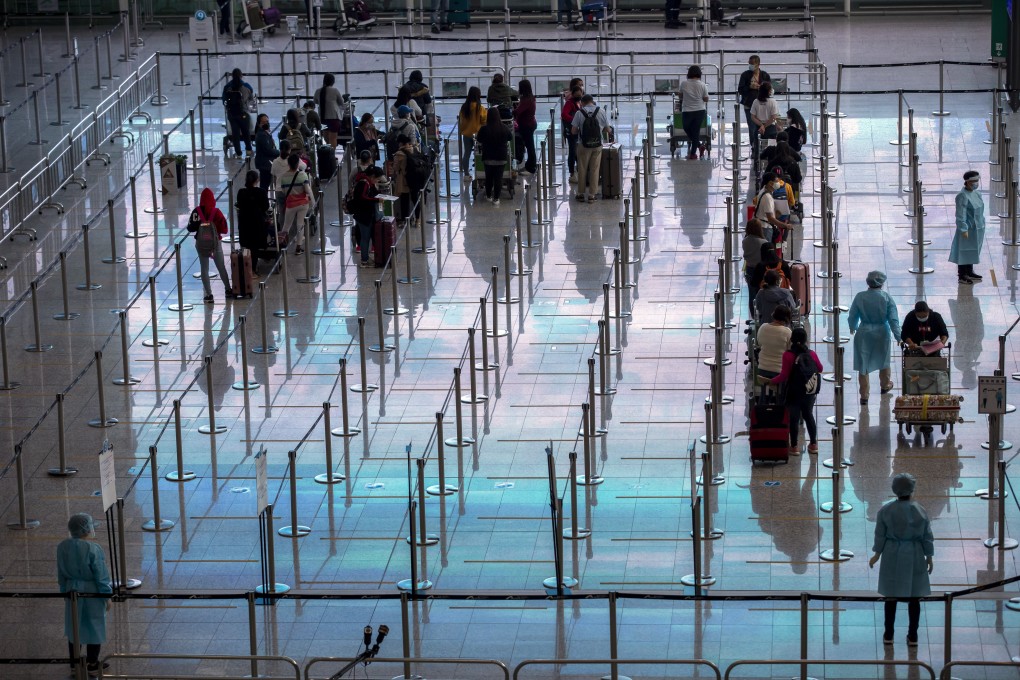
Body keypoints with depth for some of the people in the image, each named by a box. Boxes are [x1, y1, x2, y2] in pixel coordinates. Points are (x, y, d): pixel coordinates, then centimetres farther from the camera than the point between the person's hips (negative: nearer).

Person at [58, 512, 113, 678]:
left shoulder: (63, 547, -3)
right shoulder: (93, 549, -21)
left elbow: (61, 574, 7)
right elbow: (101, 575, -16)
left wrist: (65, 591, 19)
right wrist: (107, 596, -6)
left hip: (72, 591, 6)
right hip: (92, 593, -6)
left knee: (74, 627, 17)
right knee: (94, 628, 7)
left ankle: (75, 663, 26)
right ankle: (92, 666, 13)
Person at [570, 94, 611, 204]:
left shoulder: (579, 113, -8)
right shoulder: (601, 111, -4)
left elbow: (573, 131, -7)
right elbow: (607, 129, 0)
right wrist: (609, 131, 23)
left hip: (584, 145, -1)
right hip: (597, 145, 1)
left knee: (582, 170, 12)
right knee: (594, 170, 8)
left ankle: (581, 193, 19)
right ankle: (592, 195, 11)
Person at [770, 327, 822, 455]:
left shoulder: (788, 355, -17)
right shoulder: (811, 354, -5)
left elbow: (784, 376, -19)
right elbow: (820, 368, 10)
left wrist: (771, 381, -7)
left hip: (794, 393, -4)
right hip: (810, 392, 4)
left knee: (794, 418, 7)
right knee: (808, 415, 20)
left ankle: (794, 447, 12)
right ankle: (813, 444, 28)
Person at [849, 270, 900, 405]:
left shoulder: (860, 297, -9)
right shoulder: (887, 298, -11)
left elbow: (852, 316, 3)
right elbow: (893, 319, -11)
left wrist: (852, 328, 23)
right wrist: (898, 337, -3)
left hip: (864, 334, -1)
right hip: (882, 333, 1)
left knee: (863, 365, 6)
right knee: (883, 360, 24)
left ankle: (864, 396, 6)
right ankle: (885, 386, 45)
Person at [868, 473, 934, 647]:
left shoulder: (885, 510, -10)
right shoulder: (920, 511, -8)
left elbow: (880, 536, -5)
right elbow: (927, 537, -3)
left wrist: (876, 555, 9)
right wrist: (930, 558, 8)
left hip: (892, 556, 0)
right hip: (914, 557, 0)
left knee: (891, 595, 11)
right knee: (913, 596, 8)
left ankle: (888, 635, 14)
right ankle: (912, 637, 9)